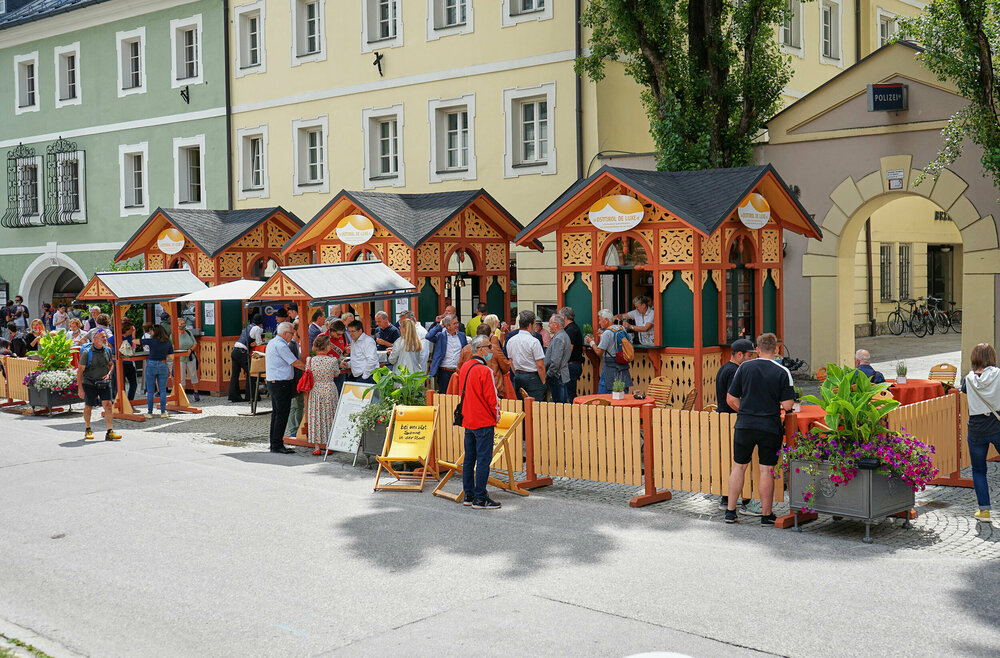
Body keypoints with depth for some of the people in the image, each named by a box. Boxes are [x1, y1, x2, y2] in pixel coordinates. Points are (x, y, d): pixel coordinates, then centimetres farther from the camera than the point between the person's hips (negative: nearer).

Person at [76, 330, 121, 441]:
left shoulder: (107, 350, 0)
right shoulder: (87, 352, -14)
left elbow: (111, 364, 17)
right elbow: (80, 371, -11)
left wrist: (109, 374, -4)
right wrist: (80, 388, -14)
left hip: (104, 382, 3)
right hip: (89, 384, -3)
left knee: (108, 405, -11)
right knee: (88, 407, 11)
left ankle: (110, 432, -13)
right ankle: (88, 430, 32)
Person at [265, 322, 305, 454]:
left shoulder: (272, 342, 15)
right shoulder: (280, 345, -17)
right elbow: (295, 363, -15)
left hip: (272, 382, 11)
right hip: (281, 383, -11)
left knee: (276, 413, 14)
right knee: (282, 414, -7)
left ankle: (274, 443, 18)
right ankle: (277, 445, -6)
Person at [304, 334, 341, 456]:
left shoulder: (310, 361, -8)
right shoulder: (333, 360, -13)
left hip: (315, 392, 1)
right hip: (329, 391, -1)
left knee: (315, 417, 8)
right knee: (329, 417, 11)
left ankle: (317, 447, 9)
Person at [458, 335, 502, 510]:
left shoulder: (464, 367, 8)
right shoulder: (484, 371, -18)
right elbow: (491, 397, -16)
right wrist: (496, 415, 0)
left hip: (468, 420, 9)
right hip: (484, 422, -9)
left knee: (469, 459, 13)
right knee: (483, 459, -4)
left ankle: (469, 495, 19)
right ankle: (480, 498, -2)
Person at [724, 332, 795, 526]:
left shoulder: (744, 367, 0)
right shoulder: (782, 372, -5)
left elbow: (731, 399, 2)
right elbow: (787, 405, -9)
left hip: (744, 425, 2)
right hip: (770, 428, -2)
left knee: (739, 466, 12)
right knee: (766, 470, 5)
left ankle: (730, 510, 14)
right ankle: (766, 514, 11)